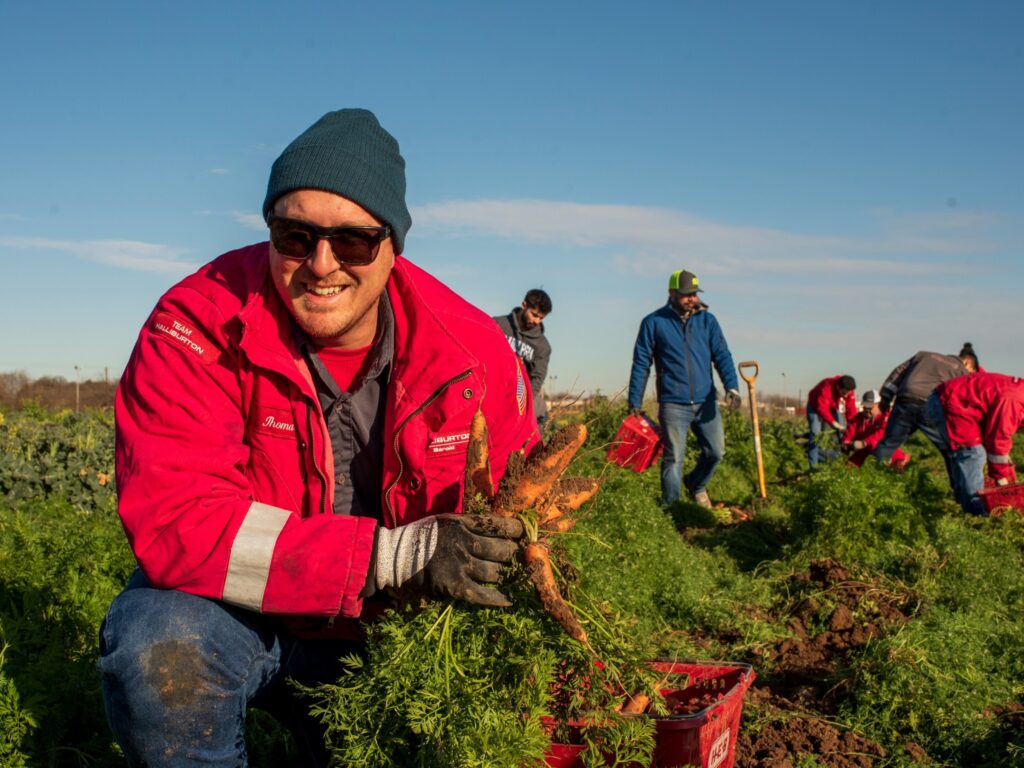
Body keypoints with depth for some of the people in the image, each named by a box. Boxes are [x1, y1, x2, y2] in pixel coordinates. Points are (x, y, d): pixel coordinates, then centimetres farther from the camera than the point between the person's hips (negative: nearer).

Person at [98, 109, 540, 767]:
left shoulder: (473, 351, -12)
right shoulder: (199, 325, -21)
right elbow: (174, 519, -32)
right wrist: (399, 554, -39)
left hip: (385, 632, 4)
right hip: (237, 611, -3)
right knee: (160, 649, -33)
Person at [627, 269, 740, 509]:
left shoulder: (707, 320, 8)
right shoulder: (653, 322, 0)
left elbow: (722, 355, 4)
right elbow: (641, 364, 1)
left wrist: (731, 386, -13)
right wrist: (635, 402, -2)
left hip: (705, 401, 3)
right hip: (673, 404, -3)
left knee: (716, 451, 7)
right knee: (673, 459, -1)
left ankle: (696, 485, 35)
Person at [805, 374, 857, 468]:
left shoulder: (849, 392, -25)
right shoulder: (826, 388, -42)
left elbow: (851, 410, -24)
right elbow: (822, 409, -44)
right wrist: (833, 423, -52)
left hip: (834, 407, 6)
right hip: (815, 406, -5)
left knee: (842, 431, -6)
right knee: (816, 433, -17)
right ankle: (813, 465, -18)